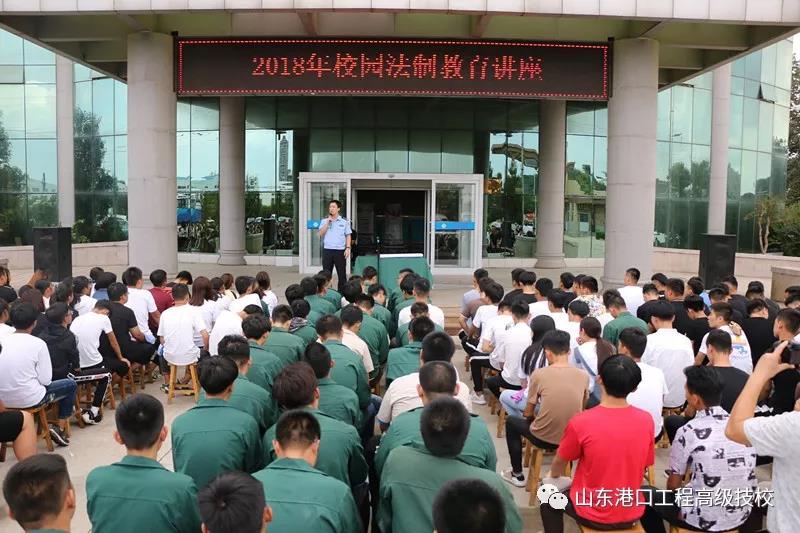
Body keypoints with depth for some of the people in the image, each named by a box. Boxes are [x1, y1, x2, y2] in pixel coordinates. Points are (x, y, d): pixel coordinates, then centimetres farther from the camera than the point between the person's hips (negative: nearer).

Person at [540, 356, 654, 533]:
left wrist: (554, 475, 18)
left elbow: (559, 462, -5)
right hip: (632, 514, 4)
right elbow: (644, 466, 2)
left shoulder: (581, 422, -23)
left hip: (593, 515, -3)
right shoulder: (646, 420, -14)